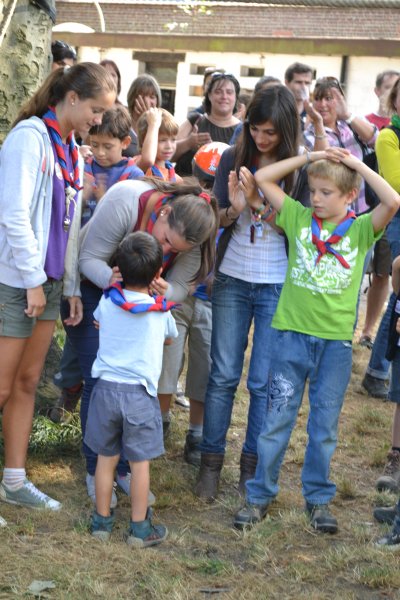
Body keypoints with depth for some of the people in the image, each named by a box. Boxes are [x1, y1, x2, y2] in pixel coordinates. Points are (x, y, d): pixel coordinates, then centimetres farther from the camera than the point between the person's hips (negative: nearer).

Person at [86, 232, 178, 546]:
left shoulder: (108, 300, -2)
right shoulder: (162, 311, -6)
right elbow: (169, 338, 16)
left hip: (106, 387, 2)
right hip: (140, 393, -2)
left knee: (106, 458, 12)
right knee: (140, 462, 7)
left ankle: (102, 521, 22)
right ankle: (140, 529, 15)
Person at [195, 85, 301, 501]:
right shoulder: (234, 159, 1)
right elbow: (217, 219, 2)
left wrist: (258, 202, -23)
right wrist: (234, 209, -19)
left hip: (278, 287, -1)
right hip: (233, 280, 2)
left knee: (264, 381, 3)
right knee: (223, 375, 4)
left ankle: (252, 464, 18)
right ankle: (211, 461, 15)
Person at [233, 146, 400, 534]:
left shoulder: (361, 229, 0)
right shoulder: (299, 218, 3)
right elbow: (263, 178, 0)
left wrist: (358, 165, -10)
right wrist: (309, 157, -3)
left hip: (336, 341, 0)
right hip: (292, 334, 0)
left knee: (325, 424, 11)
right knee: (277, 418, 6)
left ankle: (318, 498, 25)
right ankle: (260, 495, 18)